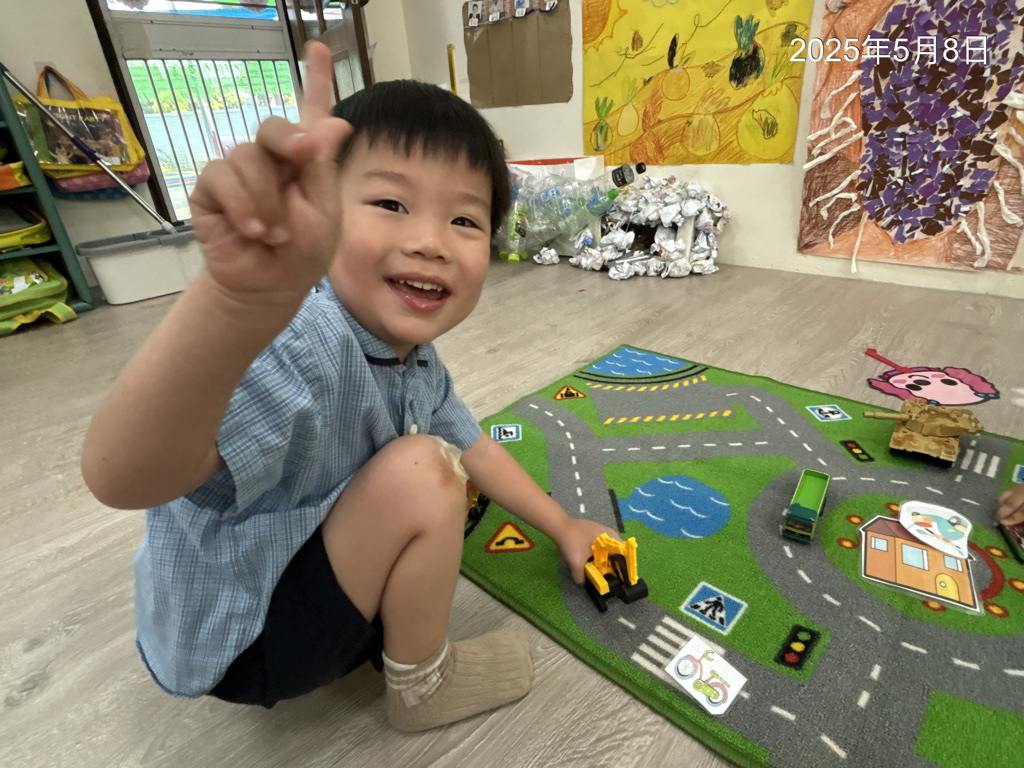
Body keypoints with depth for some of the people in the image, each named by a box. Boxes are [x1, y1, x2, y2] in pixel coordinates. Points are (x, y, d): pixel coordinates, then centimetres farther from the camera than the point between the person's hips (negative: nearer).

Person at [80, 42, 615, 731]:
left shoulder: (413, 356, -8)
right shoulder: (301, 345, -35)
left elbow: (473, 447, 5)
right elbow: (121, 480, -49)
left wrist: (562, 527, 9)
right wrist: (244, 300, -69)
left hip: (293, 566, 8)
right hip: (234, 644, -7)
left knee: (440, 470, 12)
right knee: (422, 471, -25)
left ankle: (382, 635, 15)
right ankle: (421, 686, 1)